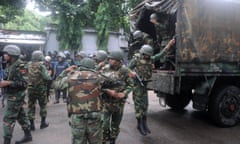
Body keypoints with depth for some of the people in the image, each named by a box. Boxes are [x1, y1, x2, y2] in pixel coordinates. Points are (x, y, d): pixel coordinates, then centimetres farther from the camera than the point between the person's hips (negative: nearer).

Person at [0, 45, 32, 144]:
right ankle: (28, 136, 28)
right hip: (12, 96, 9)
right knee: (21, 116, 16)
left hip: (16, 96, -9)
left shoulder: (20, 66, -18)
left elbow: (24, 83, -23)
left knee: (8, 118, -4)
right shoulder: (10, 65, 9)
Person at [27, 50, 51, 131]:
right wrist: (49, 76, 2)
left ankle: (32, 124, 14)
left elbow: (26, 76, 5)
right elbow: (46, 77, -19)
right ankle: (43, 123, 20)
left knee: (31, 106, 11)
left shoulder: (29, 65, 0)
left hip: (31, 89, 3)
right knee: (43, 105, 13)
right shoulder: (41, 66, -14)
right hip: (41, 88, -3)